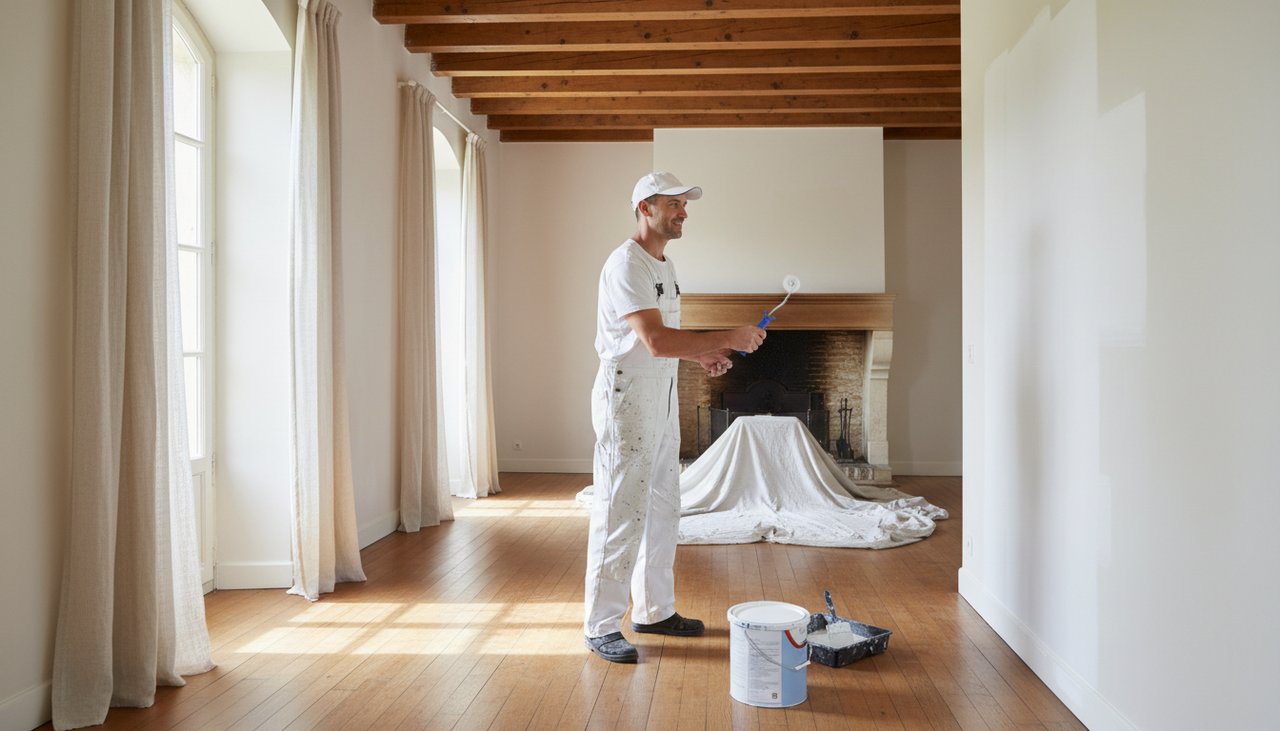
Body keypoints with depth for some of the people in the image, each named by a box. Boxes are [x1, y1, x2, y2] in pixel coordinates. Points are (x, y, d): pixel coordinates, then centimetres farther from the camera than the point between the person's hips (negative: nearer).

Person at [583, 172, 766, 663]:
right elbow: (655, 341, -26)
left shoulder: (664, 267, 16)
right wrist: (728, 339, -25)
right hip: (627, 401, -10)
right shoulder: (626, 264, -16)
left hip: (662, 402, 10)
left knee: (662, 511, 15)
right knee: (620, 516, -5)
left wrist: (702, 355, 5)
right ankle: (601, 626, 6)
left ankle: (654, 610, 28)